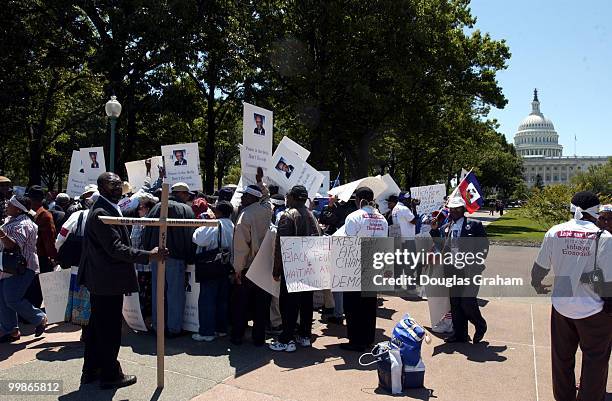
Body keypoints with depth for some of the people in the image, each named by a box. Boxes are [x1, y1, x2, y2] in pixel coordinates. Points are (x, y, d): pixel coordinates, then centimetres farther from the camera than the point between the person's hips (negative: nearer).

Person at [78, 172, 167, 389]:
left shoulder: (109, 210, 14)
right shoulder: (101, 214, -18)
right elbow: (115, 248, -25)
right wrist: (148, 256, -26)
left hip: (101, 280, 11)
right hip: (108, 281, -11)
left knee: (97, 326, 19)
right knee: (110, 329, 2)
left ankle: (91, 370, 33)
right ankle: (110, 375, 15)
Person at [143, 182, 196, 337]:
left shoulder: (157, 208, 8)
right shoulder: (186, 210, -6)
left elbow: (147, 233, 10)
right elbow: (190, 237, -7)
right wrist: (189, 259, 0)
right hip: (176, 257, -5)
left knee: (157, 292, 13)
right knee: (176, 293, 4)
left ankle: (157, 325, 22)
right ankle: (174, 328, 9)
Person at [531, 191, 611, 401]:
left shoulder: (554, 232, -8)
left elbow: (540, 267, 2)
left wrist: (537, 285, 22)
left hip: (561, 304, 4)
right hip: (593, 308, -3)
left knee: (562, 357, 20)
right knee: (595, 359, 16)